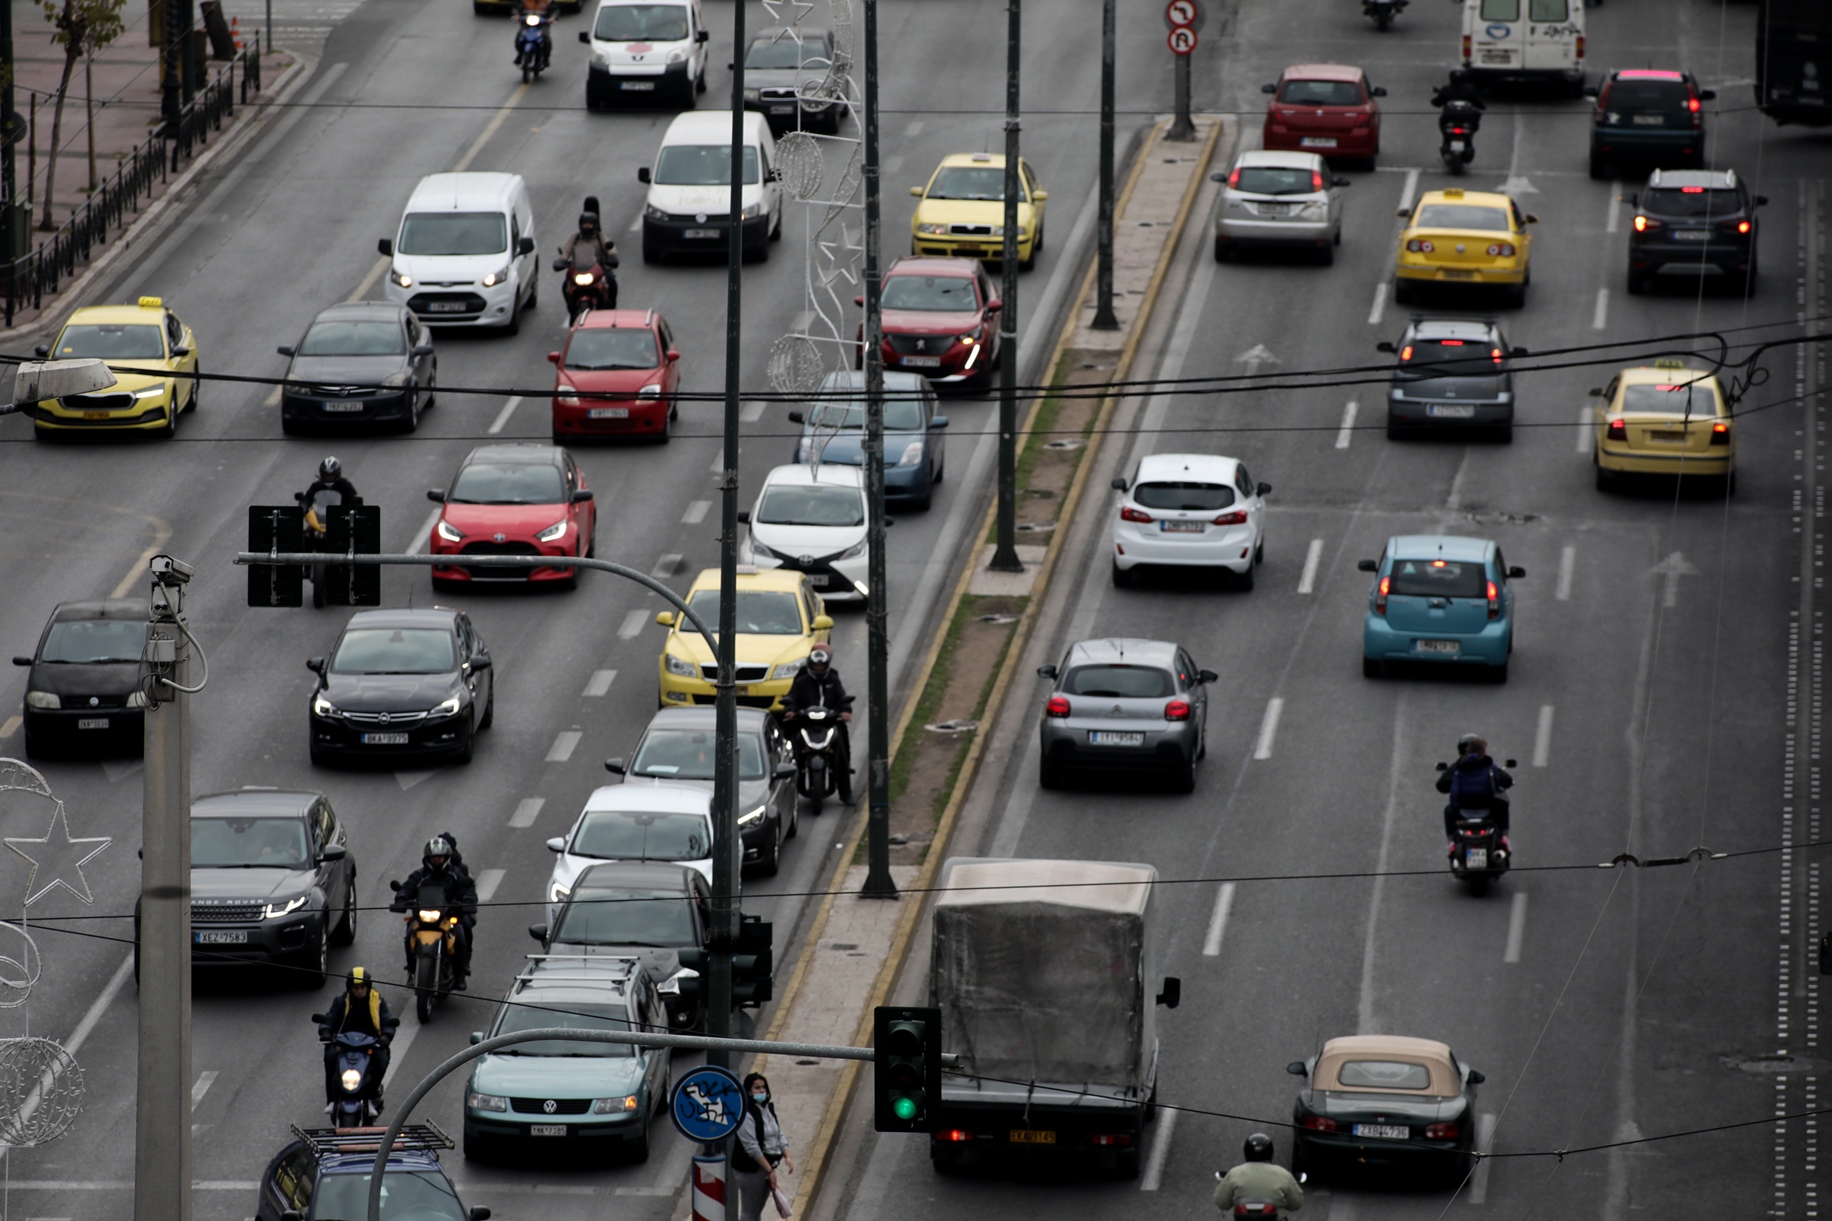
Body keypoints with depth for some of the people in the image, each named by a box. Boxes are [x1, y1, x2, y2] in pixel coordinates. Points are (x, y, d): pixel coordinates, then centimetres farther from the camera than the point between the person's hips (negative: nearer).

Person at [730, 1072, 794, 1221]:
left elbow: (779, 1135, 15)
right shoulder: (745, 1114, -20)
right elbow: (752, 1147, -22)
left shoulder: (768, 1109, 9)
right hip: (750, 1168, -9)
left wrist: (787, 1156, -1)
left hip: (767, 1164, 9)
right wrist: (769, 1170, -21)